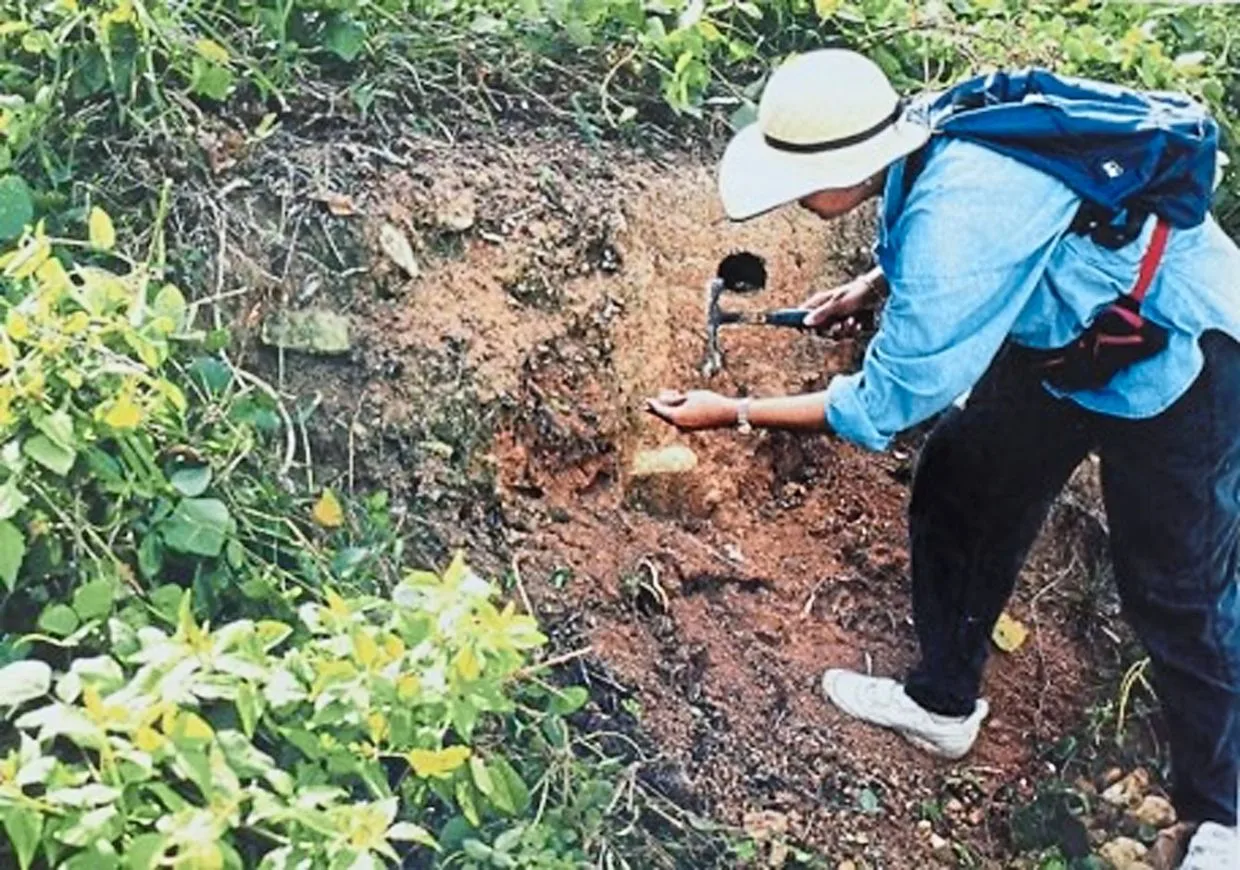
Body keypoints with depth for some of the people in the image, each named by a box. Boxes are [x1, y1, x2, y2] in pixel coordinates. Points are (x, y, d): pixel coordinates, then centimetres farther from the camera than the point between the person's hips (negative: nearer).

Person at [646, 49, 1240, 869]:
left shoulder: (955, 219, -38)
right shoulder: (923, 147, -12)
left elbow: (886, 404, -26)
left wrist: (732, 414, -18)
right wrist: (872, 287, -1)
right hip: (1061, 333, 9)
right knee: (957, 493, 13)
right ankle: (943, 701, 32)